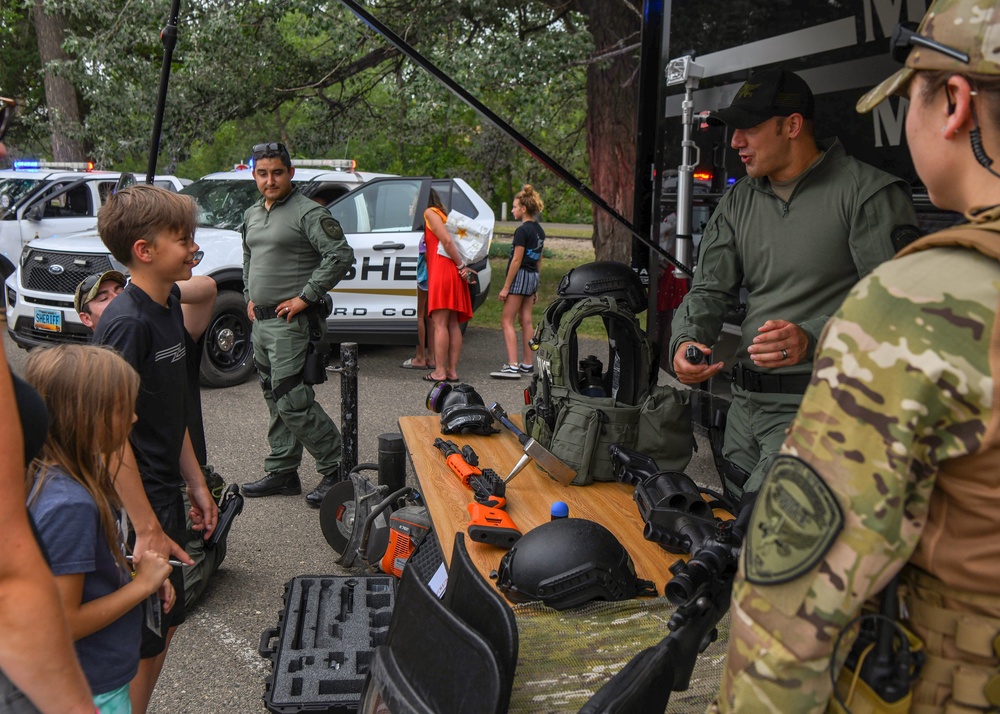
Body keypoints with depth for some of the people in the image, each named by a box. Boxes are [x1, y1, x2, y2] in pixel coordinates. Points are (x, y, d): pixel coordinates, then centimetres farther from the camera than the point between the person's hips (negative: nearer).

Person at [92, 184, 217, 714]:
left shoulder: (168, 308, 6)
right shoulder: (126, 323, -22)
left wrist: (196, 486, 14)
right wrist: (148, 530, -23)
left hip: (164, 493, 9)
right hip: (133, 506, -9)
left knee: (166, 624, 20)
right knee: (141, 645, 5)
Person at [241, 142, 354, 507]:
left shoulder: (308, 212, -11)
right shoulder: (252, 215, 16)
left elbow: (341, 255, -20)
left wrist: (305, 297, -18)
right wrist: (250, 296, 17)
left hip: (292, 322, -9)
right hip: (261, 322, 9)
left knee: (292, 402, -12)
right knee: (275, 401, 13)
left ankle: (337, 469, 0)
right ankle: (282, 473, 23)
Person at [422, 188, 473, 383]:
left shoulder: (430, 213, -1)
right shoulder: (442, 214, 25)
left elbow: (447, 241, -13)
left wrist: (461, 265, -9)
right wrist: (462, 266, 6)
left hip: (442, 271, -8)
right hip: (452, 273, 8)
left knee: (439, 324, -8)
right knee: (453, 324, 7)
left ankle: (440, 372, -8)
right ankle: (453, 370, 9)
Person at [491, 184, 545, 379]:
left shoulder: (522, 230, -15)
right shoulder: (539, 231, 12)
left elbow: (516, 260, -18)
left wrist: (506, 287, -15)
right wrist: (535, 288, 21)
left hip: (520, 277, -9)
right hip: (533, 277, 9)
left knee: (507, 321, -5)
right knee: (526, 321, 12)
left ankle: (513, 366, -11)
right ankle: (527, 364, 16)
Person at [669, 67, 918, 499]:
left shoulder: (869, 193, -7)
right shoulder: (739, 201, 13)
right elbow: (710, 289, 10)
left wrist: (813, 338, -29)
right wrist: (686, 340, -10)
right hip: (746, 402, 7)